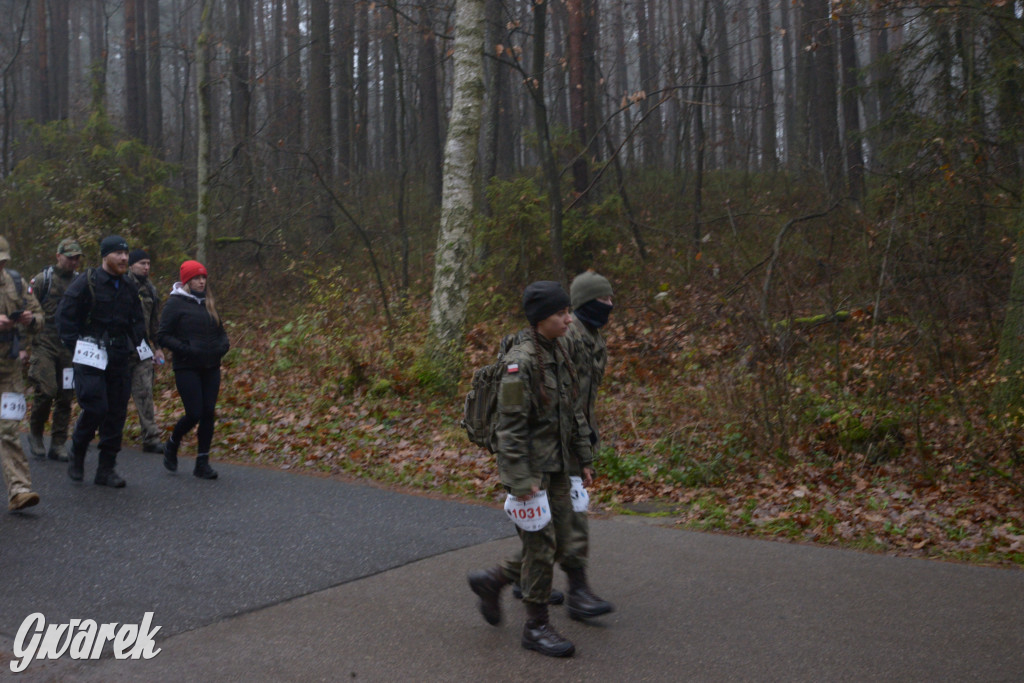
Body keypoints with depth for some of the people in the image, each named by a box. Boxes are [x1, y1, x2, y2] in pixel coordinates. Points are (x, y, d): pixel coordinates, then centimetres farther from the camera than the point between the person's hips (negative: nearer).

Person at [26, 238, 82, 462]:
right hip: (45, 345, -4)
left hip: (70, 349, 4)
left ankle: (58, 445, 12)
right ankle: (35, 433, 11)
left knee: (66, 397, 4)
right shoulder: (43, 279, -1)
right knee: (46, 391, -14)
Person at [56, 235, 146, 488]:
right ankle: (76, 455, 12)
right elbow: (65, 314, -6)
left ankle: (106, 468, 12)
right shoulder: (86, 282, -7)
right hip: (91, 356, -6)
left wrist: (134, 344, 10)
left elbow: (138, 320, 24)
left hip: (120, 358, 6)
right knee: (95, 408, -13)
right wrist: (74, 345, -9)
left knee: (117, 412, 4)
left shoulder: (128, 288, 13)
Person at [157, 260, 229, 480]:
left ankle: (202, 462, 10)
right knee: (194, 414, -9)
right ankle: (172, 446, 20)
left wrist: (222, 346, 3)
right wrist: (186, 349, -18)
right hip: (187, 369, -6)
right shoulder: (176, 303, -5)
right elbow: (163, 336, -8)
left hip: (211, 368, 6)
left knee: (209, 414, 1)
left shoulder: (208, 303, 14)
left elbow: (220, 331, 23)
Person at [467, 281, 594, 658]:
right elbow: (510, 425, -20)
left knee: (557, 544, 13)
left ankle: (491, 580, 31)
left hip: (557, 465, 8)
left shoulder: (559, 352, 8)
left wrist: (582, 454, 15)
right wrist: (520, 480, -21)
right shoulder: (521, 361, -18)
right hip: (530, 466, -8)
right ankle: (536, 626, 15)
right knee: (540, 545, -1)